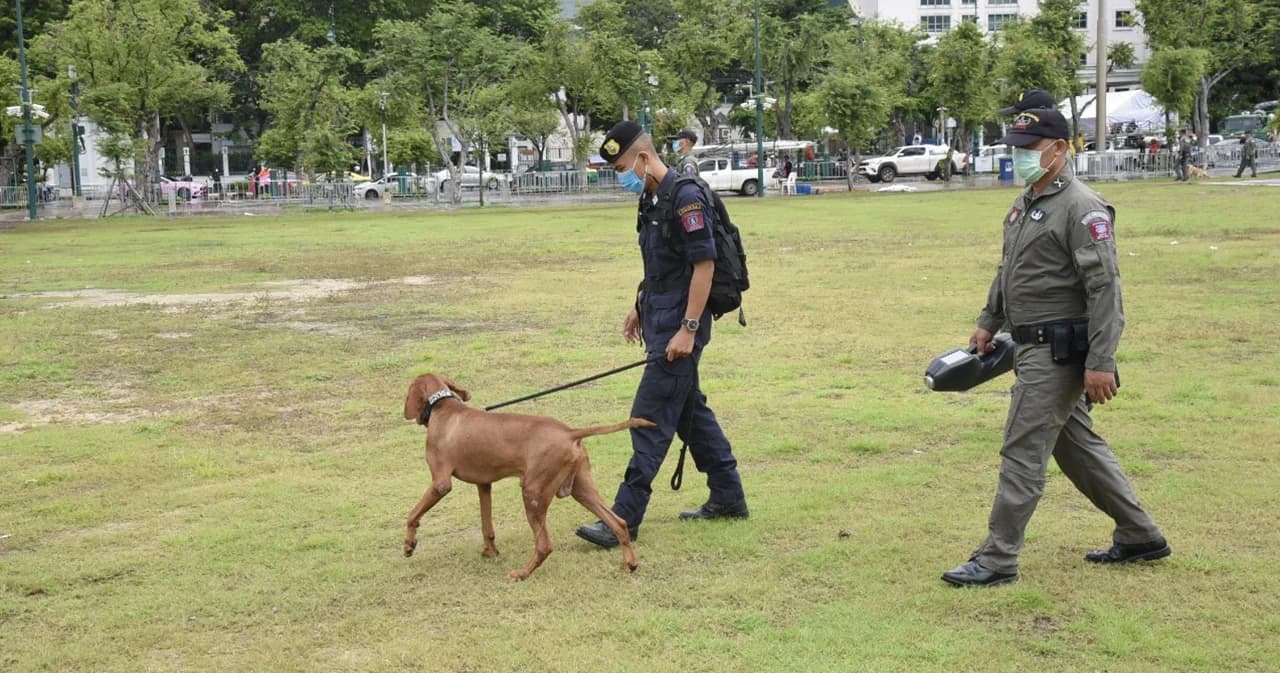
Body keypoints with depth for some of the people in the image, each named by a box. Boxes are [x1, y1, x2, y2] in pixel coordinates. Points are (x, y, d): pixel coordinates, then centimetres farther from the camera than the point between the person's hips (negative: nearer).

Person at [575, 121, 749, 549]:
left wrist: (688, 329, -23)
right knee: (690, 409, 16)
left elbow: (704, 265, -21)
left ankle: (625, 518, -5)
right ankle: (728, 498, 28)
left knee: (651, 417, -8)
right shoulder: (652, 199, 12)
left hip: (679, 322, -10)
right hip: (660, 318, 10)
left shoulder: (685, 197, -18)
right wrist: (640, 308, 22)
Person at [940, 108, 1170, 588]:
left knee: (1024, 449, -7)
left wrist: (1100, 362, -24)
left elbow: (1104, 288, -20)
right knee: (1075, 443, 17)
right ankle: (1139, 536, 29)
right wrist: (988, 323, 28)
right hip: (1034, 346, 10)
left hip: (1059, 349, -10)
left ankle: (998, 559, 0)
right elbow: (1008, 271, 26)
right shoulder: (1026, 202, 14)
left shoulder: (1081, 208, -16)